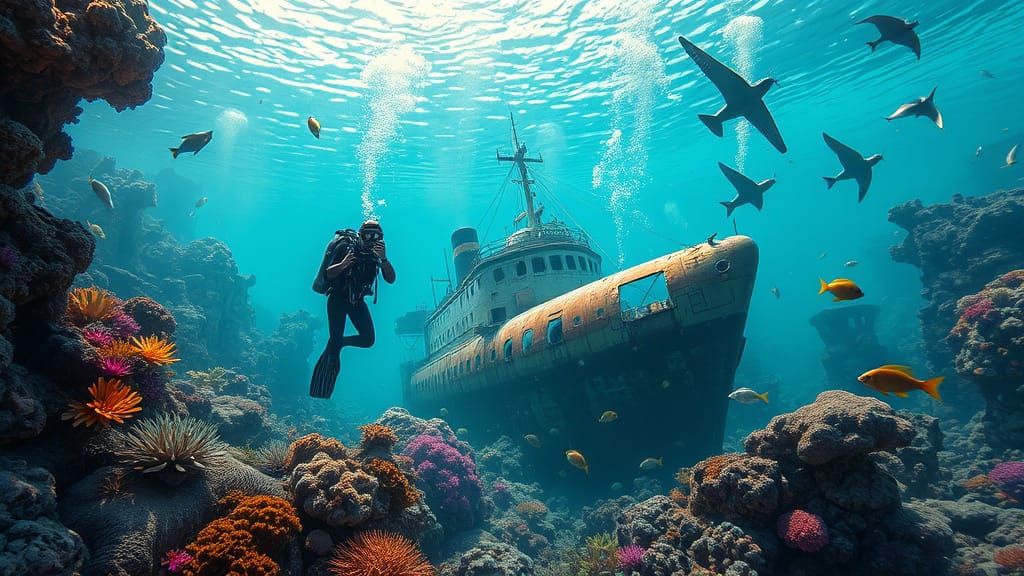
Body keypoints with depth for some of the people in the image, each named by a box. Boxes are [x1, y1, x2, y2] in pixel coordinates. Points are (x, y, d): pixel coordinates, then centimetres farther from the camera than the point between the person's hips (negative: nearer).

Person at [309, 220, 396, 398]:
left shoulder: (376, 253, -1)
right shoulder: (345, 246, -14)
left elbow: (391, 279, -11)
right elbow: (328, 274, -18)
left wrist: (383, 258, -26)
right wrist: (343, 265, -37)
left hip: (357, 300, 5)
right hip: (338, 298, -5)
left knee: (368, 339, -7)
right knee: (335, 339, -12)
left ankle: (339, 342, 24)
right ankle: (316, 394, -1)